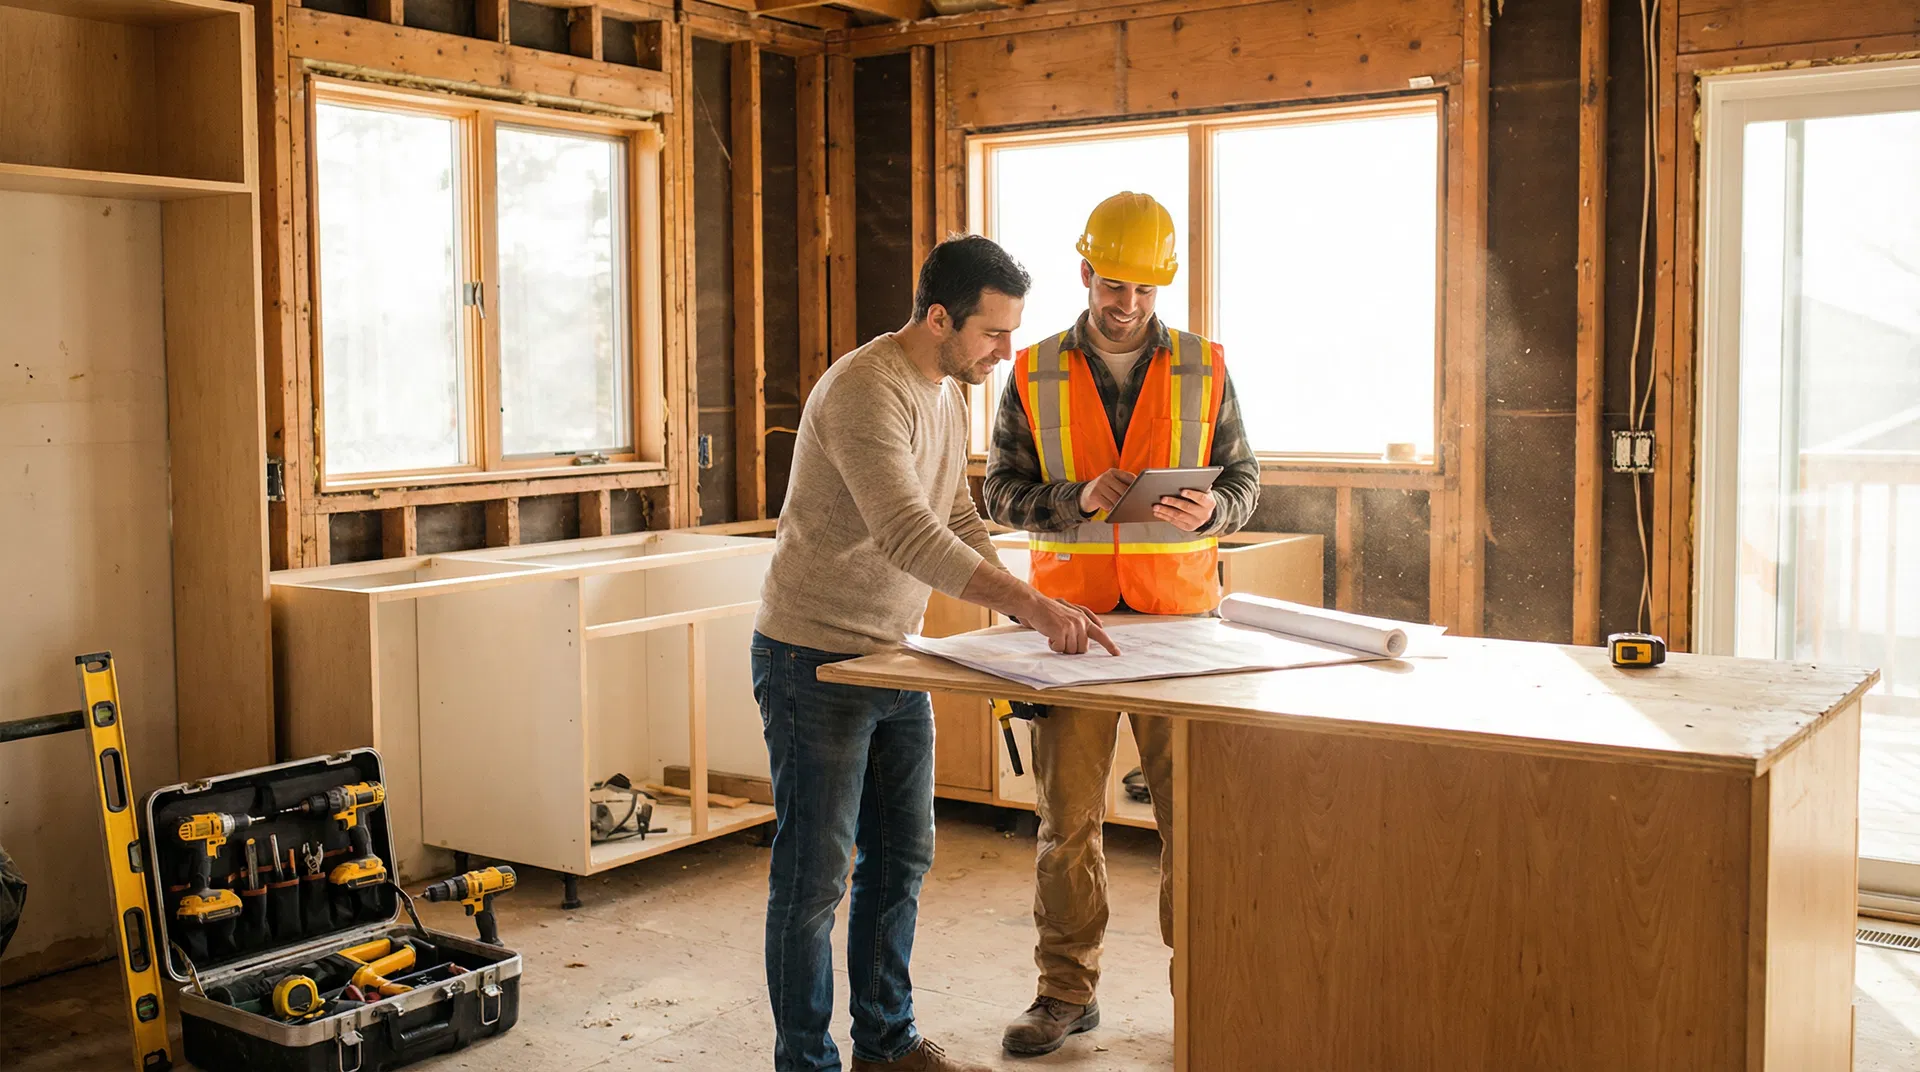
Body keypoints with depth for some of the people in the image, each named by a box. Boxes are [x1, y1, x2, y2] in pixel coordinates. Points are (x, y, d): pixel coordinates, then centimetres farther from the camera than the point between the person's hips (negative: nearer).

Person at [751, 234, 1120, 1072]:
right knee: (814, 875, 1)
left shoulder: (949, 394, 8)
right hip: (814, 659, -9)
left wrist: (1030, 608, 1)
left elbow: (958, 521, 14)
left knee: (901, 859, 16)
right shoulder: (865, 391, -23)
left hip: (894, 656, 9)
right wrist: (1029, 603, -40)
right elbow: (911, 535, -34)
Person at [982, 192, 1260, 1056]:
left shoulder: (1203, 369, 4)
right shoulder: (1035, 375, 3)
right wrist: (1080, 500, -16)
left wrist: (1210, 511, -15)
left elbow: (1243, 477, 7)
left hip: (1180, 616, 0)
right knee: (1067, 814, 4)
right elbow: (1003, 490, 2)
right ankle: (1066, 993, 17)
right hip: (1071, 619, 0)